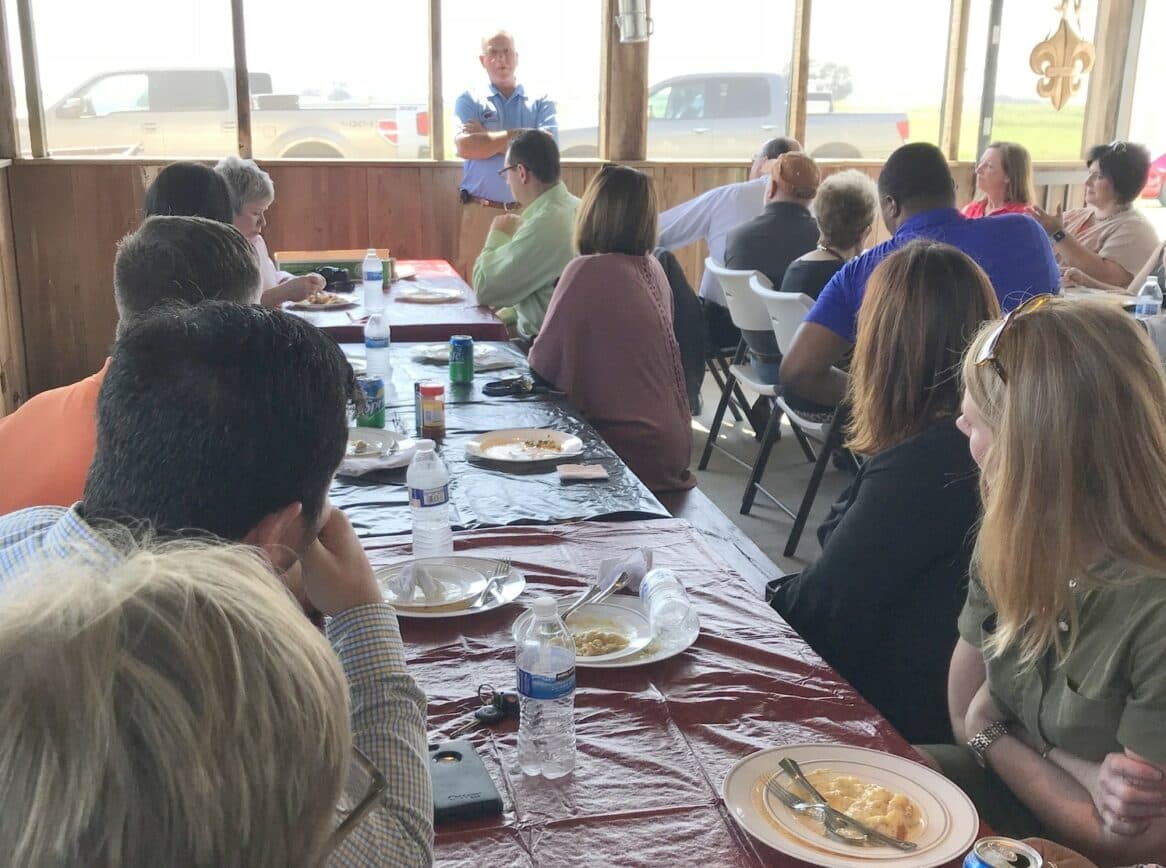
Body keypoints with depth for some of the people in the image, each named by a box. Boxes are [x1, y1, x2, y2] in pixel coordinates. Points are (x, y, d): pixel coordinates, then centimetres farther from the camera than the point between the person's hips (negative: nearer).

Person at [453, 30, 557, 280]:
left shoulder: (540, 102, 11)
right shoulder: (469, 101, 9)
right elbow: (465, 146, -9)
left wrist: (486, 137, -7)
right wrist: (515, 134, -7)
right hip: (482, 213, -1)